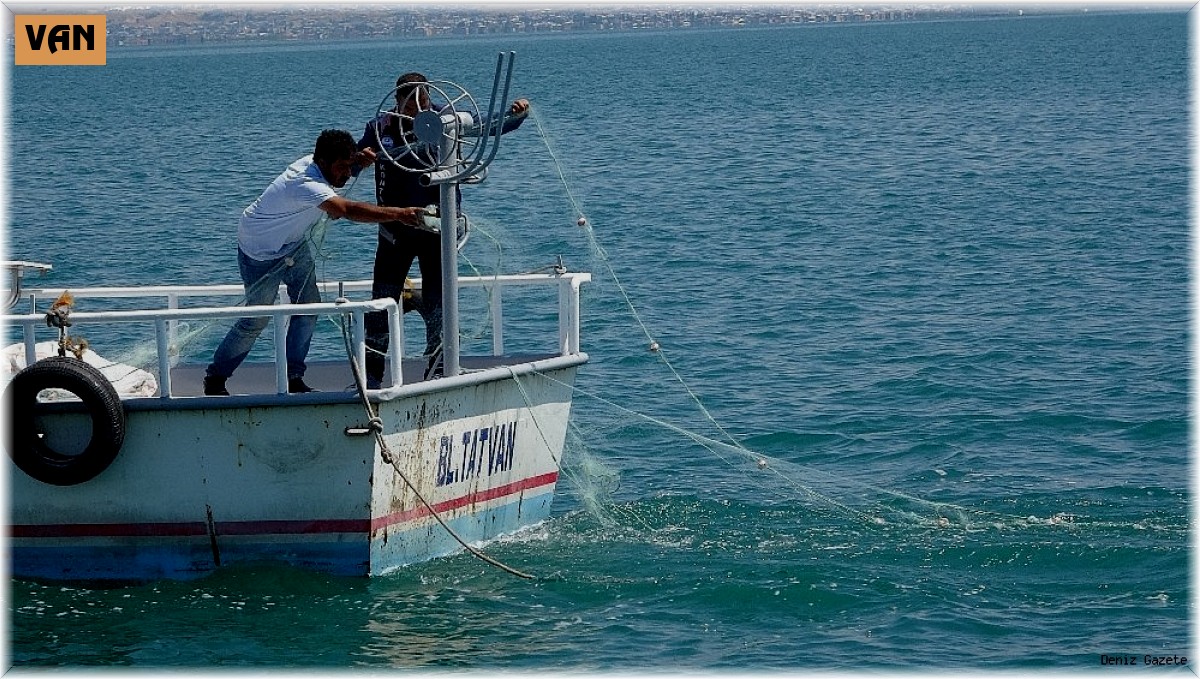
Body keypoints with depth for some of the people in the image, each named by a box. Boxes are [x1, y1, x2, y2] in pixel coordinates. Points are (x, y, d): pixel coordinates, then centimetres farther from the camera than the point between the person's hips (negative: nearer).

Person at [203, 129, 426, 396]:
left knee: (309, 304, -1)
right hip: (260, 252, -9)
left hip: (293, 244, 9)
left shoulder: (315, 162, -11)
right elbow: (348, 210, -50)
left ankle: (294, 379, 7)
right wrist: (399, 214, -54)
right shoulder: (305, 184, -38)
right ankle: (215, 379, 12)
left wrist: (359, 160, -11)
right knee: (256, 319, -4)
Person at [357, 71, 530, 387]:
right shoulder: (380, 128, -1)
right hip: (395, 229, 1)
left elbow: (494, 125, 0)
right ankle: (371, 377, 8)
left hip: (436, 228, -1)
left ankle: (437, 373, 7)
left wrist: (517, 113, -20)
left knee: (436, 306, -1)